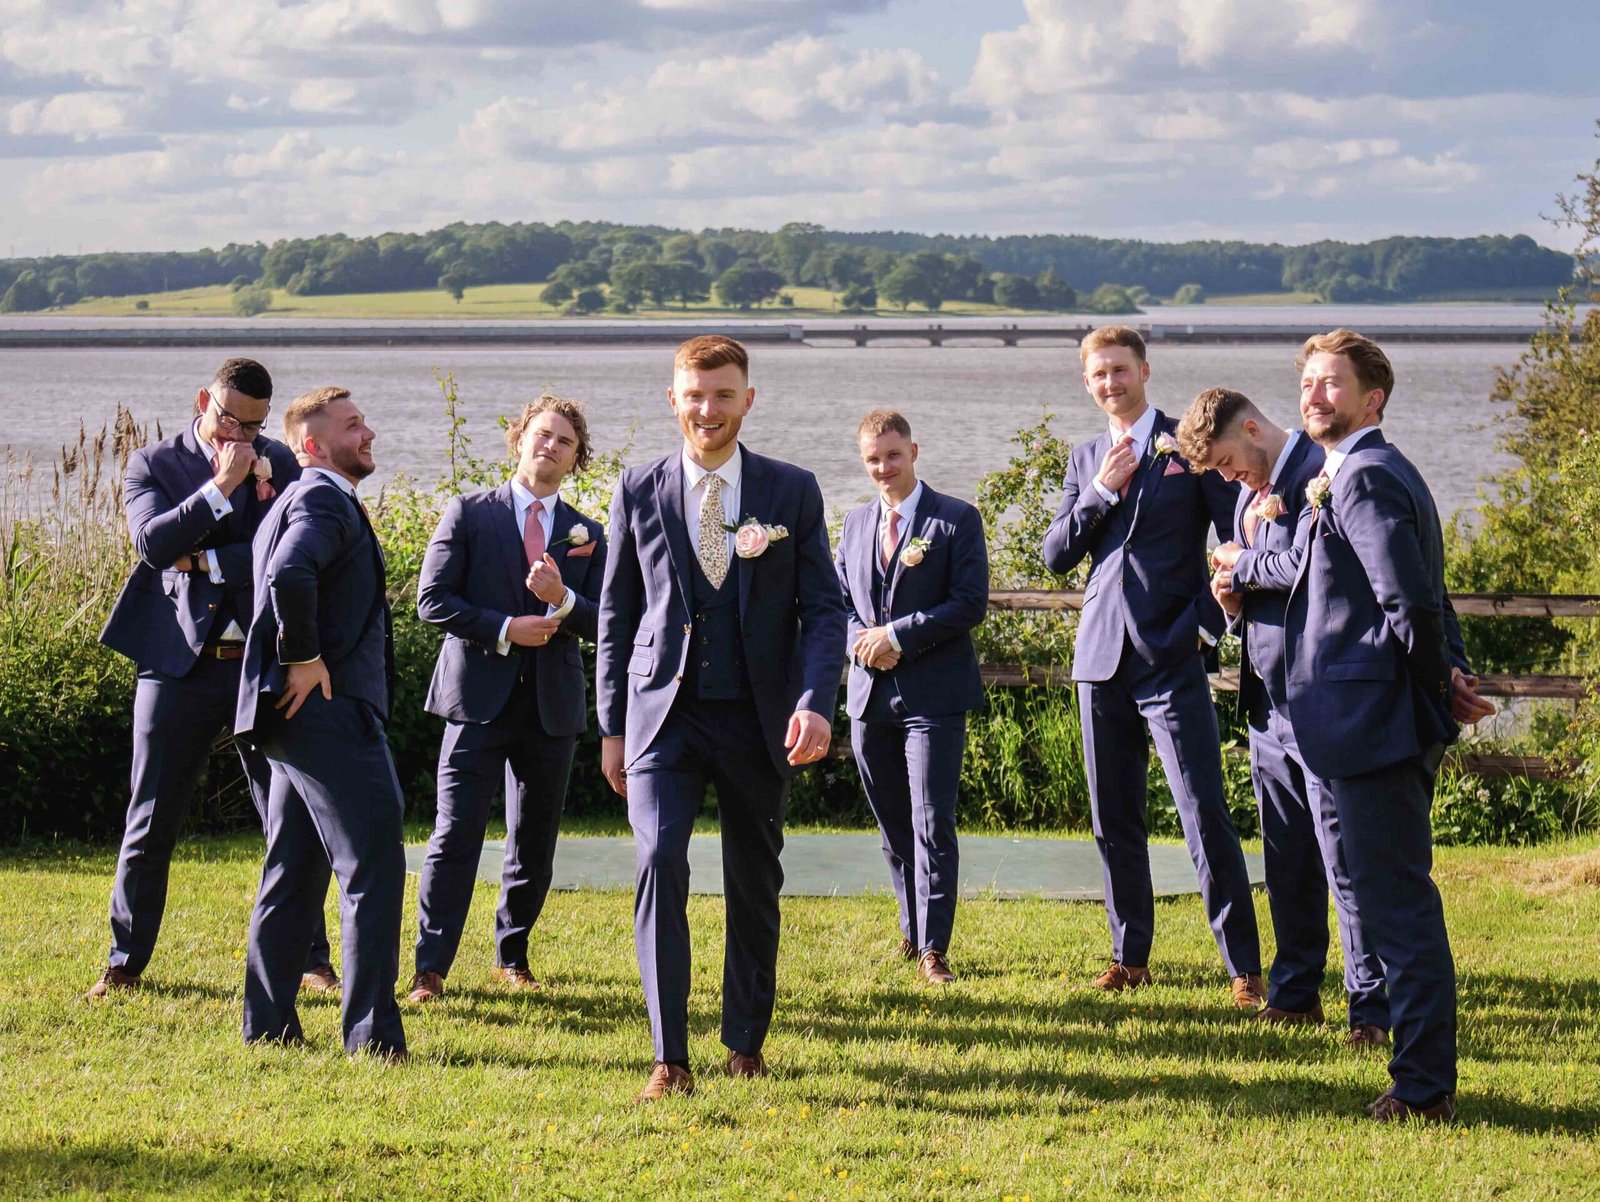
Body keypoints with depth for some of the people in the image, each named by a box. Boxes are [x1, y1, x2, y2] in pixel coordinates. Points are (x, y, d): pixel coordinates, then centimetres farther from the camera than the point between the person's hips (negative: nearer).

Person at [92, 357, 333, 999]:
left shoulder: (278, 462, 7)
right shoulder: (152, 464, 3)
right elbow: (154, 543, -14)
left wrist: (208, 561, -11)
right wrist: (220, 487, -18)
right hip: (179, 661, -1)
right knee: (151, 819, 4)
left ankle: (311, 959, 14)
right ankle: (125, 963, 15)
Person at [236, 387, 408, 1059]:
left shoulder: (307, 500, 21)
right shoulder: (323, 499, -11)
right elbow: (289, 576, -29)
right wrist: (304, 658, -20)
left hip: (300, 716, 11)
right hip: (330, 710, -11)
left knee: (293, 872, 14)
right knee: (373, 866, -9)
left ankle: (269, 1026, 18)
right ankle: (372, 1034, -10)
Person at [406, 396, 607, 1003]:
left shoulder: (587, 534, 11)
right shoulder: (469, 514, 2)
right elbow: (432, 599, -5)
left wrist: (563, 601, -15)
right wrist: (505, 629, -13)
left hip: (552, 703, 4)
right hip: (480, 697, -4)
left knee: (535, 843, 10)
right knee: (456, 836, -9)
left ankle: (512, 956, 25)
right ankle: (430, 968, -7)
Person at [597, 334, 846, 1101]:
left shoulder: (792, 492, 3)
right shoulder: (639, 492, 4)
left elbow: (824, 606, 1)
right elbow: (617, 613, 9)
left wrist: (815, 702, -15)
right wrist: (611, 727, 6)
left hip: (757, 717, 1)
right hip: (665, 716, -1)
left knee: (755, 885, 10)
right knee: (660, 863, -18)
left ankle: (746, 1041, 28)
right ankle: (669, 1056, -14)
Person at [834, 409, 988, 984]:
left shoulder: (957, 520, -2)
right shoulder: (856, 523, 15)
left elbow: (970, 603, -10)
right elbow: (838, 598, 17)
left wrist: (897, 636, -15)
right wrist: (861, 642, -5)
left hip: (932, 694, -5)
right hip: (870, 694, 5)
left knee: (932, 824, -9)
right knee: (893, 827, 12)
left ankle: (933, 948, -7)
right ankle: (913, 931, 25)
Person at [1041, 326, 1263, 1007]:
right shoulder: (1086, 460, 15)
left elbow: (1239, 535, 0)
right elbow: (1056, 556, 8)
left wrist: (1210, 619, -8)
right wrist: (1100, 492, -5)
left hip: (1171, 655, -5)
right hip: (1102, 656, 5)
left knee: (1206, 816, -10)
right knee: (1114, 821, 8)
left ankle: (1244, 968, -6)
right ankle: (1131, 956, 19)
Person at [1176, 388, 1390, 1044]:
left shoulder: (1321, 472, -11)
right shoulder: (1250, 494, 18)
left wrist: (1245, 564, -8)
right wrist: (1233, 601, 4)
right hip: (1267, 696, 9)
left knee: (1344, 856, -7)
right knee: (1286, 860, 13)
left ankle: (1372, 1006, -2)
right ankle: (1295, 993, 21)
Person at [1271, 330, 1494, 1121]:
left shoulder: (1363, 478, -14)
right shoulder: (1379, 472, 20)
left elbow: (1411, 601, -23)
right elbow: (1425, 598, 23)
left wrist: (1437, 686, -10)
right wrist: (1452, 675, 10)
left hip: (1372, 722, -11)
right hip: (1392, 724, 11)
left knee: (1396, 905, -7)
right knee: (1400, 901, 15)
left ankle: (1422, 1090, -4)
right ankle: (1427, 1078, 20)